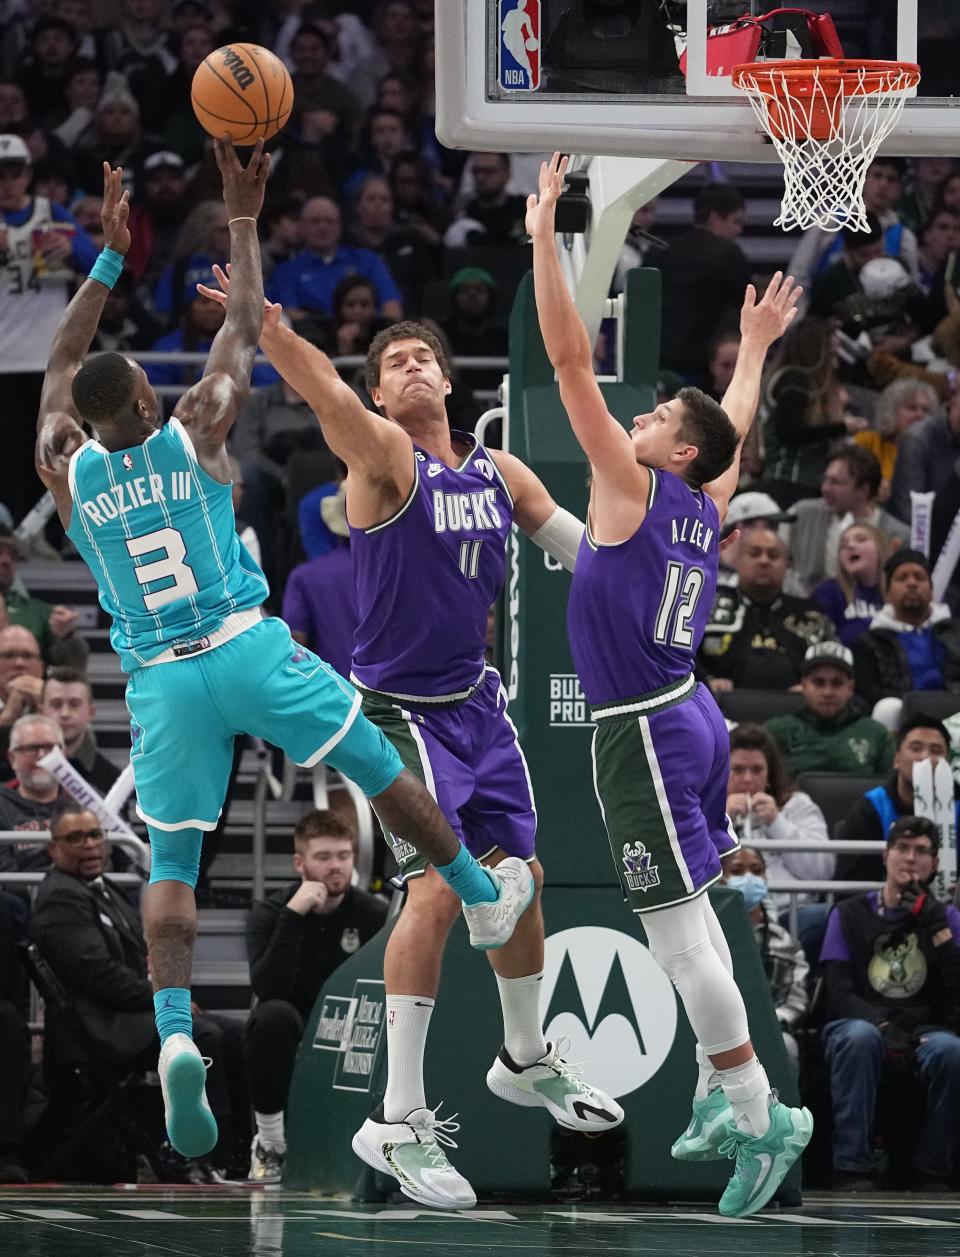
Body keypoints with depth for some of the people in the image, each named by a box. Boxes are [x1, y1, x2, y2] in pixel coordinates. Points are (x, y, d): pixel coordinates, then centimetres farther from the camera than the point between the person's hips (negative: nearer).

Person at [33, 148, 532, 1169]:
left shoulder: (65, 471, -2)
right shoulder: (194, 432, -8)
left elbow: (60, 363, 16)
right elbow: (245, 324, 5)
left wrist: (111, 254, 19)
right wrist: (241, 220, 16)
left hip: (159, 681, 2)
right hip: (246, 650, -1)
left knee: (170, 862, 1)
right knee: (377, 768, 19)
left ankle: (174, 1035, -20)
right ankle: (485, 900, 35)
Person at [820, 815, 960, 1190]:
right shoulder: (850, 914, 8)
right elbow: (838, 992, -3)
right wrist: (883, 1026, -20)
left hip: (924, 1030, 1)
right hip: (862, 1022, -1)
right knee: (860, 1038, -38)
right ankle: (851, 1169, -37)